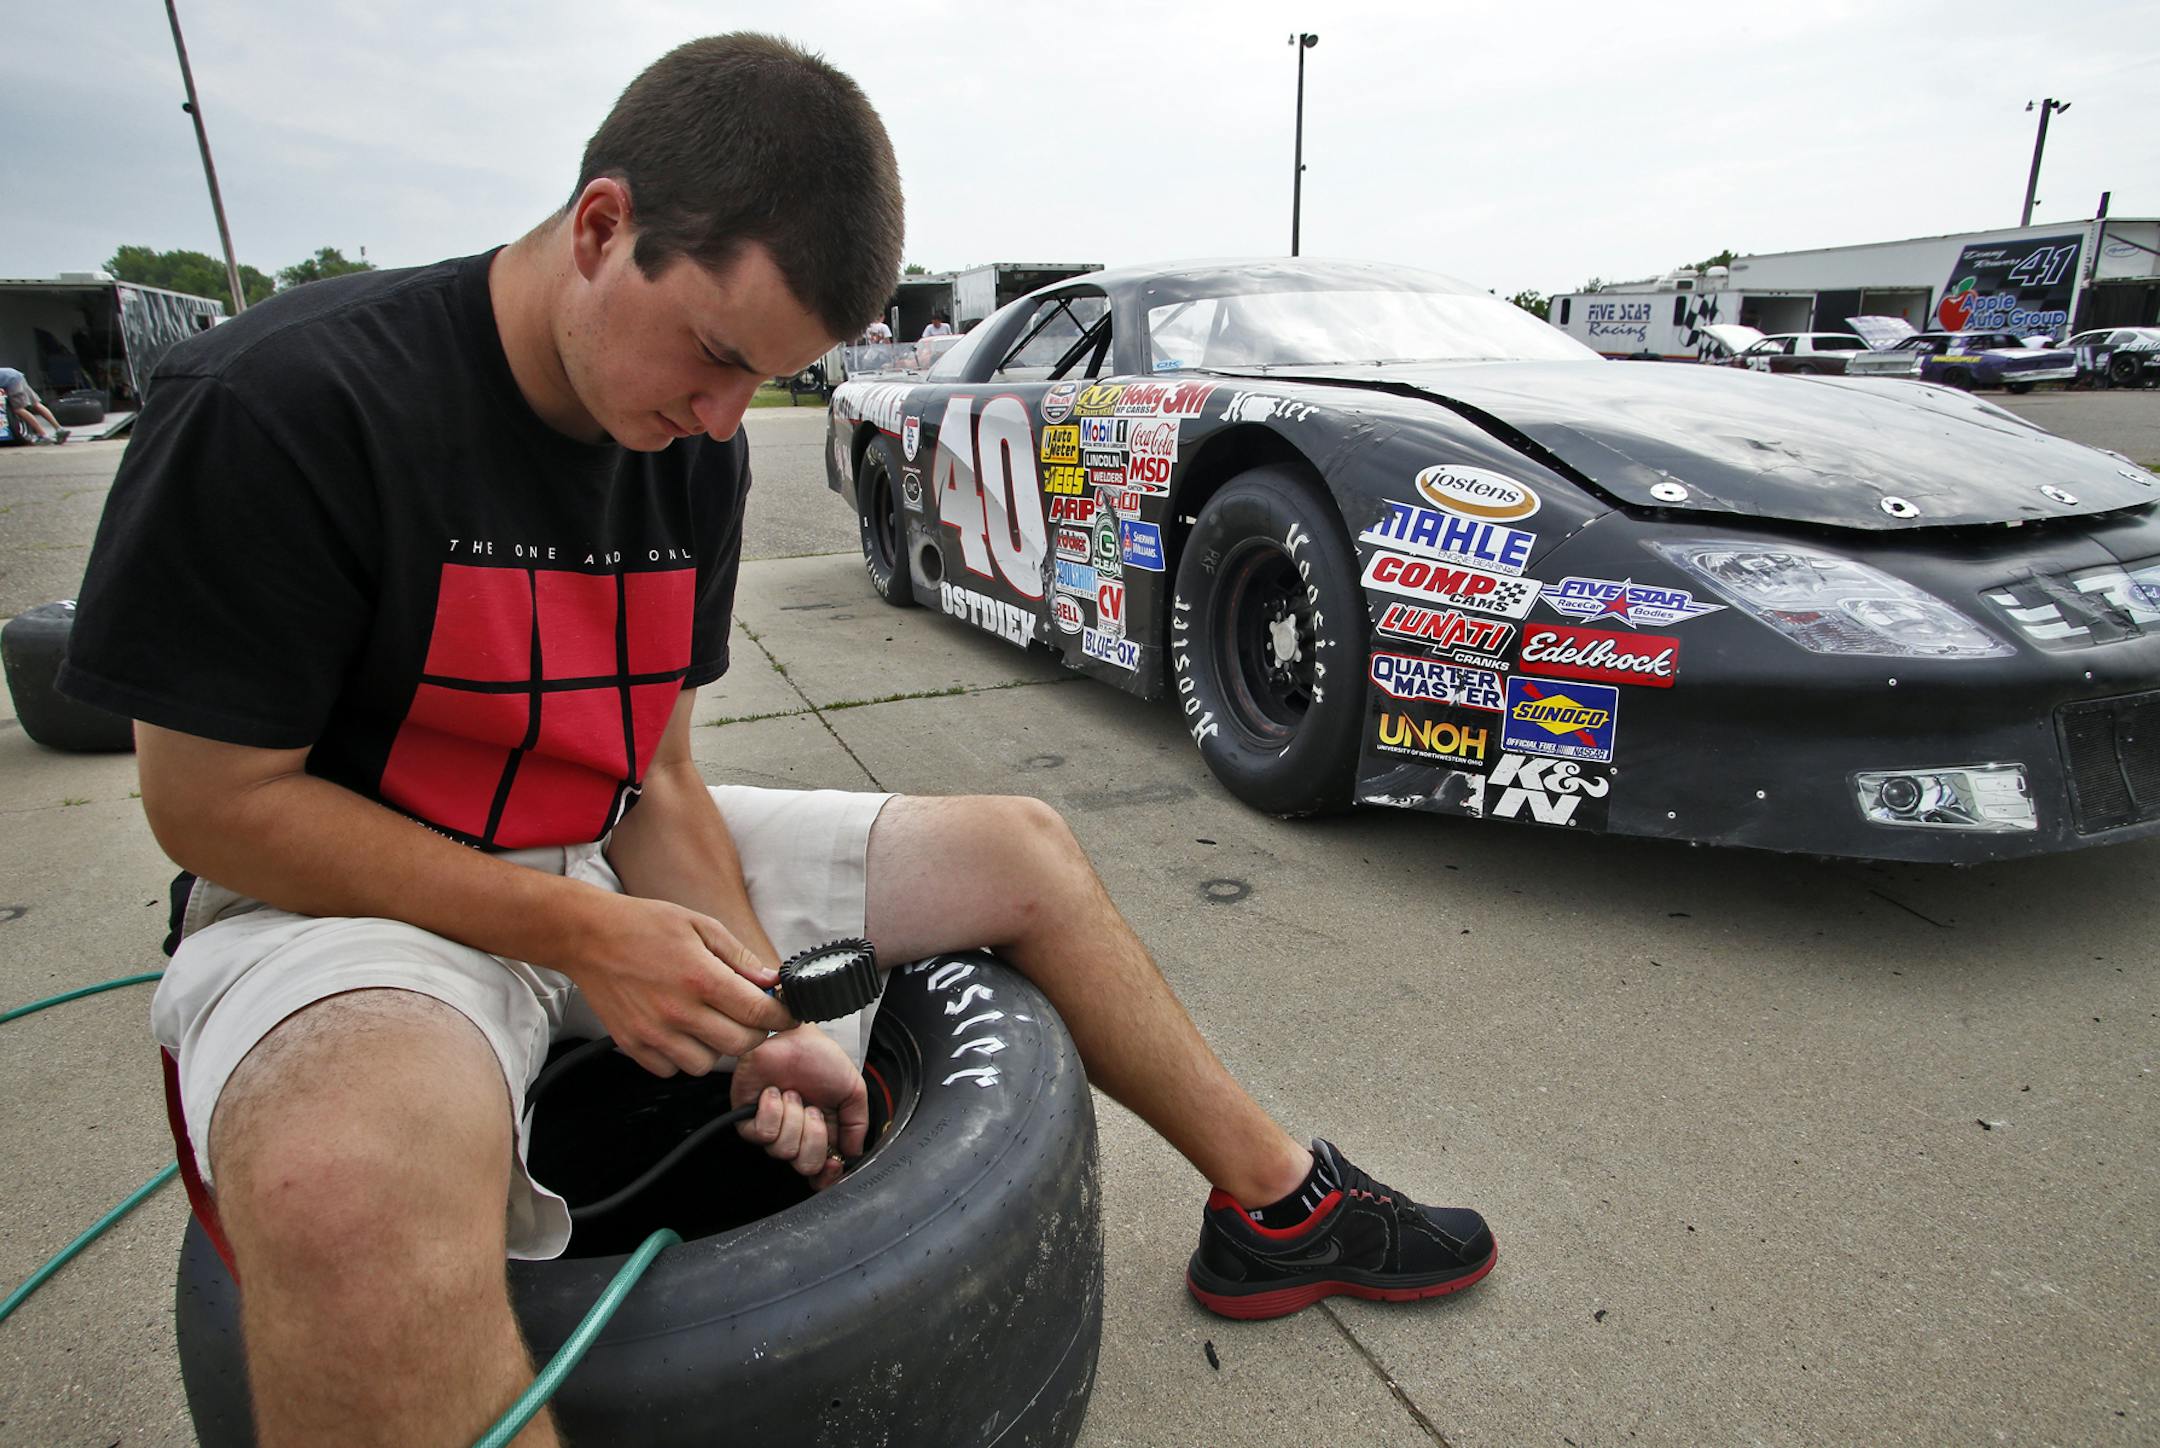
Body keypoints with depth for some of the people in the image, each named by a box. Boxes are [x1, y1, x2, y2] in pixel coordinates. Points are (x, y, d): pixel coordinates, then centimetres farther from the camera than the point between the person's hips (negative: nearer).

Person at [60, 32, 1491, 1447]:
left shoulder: (697, 451, -1)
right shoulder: (285, 403, -20)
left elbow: (658, 773, 0)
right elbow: (213, 803, -16)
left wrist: (758, 1017, -11)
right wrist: (577, 933, -22)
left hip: (612, 863, 6)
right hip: (347, 898, -5)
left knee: (1023, 852, 2)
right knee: (358, 1191, -44)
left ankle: (1279, 1205, 15)